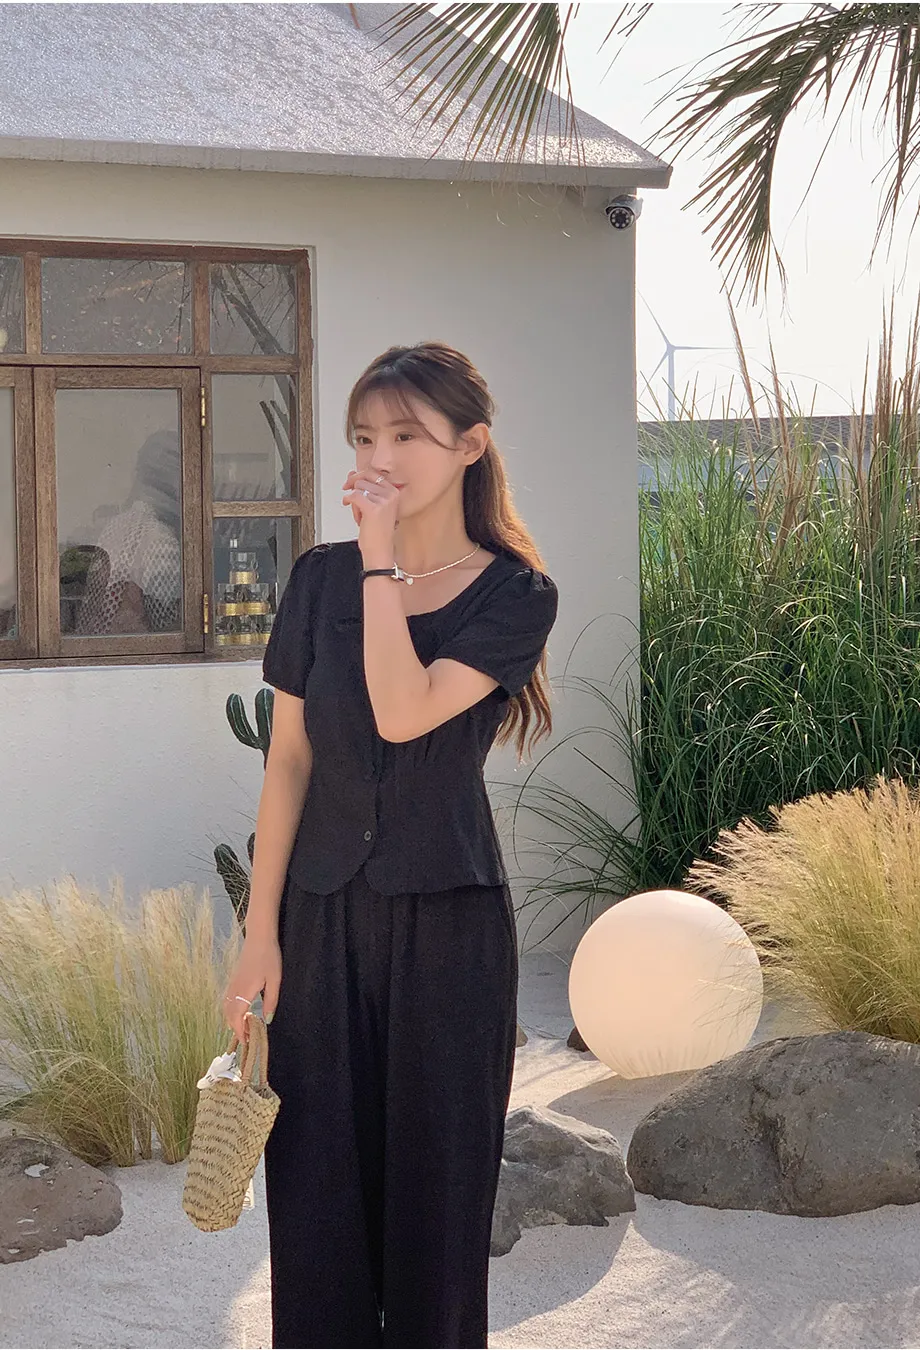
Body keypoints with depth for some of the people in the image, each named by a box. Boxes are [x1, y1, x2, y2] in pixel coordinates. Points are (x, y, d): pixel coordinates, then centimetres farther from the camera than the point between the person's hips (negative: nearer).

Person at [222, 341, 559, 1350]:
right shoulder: (320, 579, 4)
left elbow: (403, 716, -20)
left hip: (447, 922, -2)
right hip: (322, 916, 3)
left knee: (435, 1185, 5)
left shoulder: (515, 595, -5)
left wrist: (381, 560, -16)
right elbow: (288, 761, 4)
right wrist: (260, 930, 1)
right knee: (316, 1186, 5)